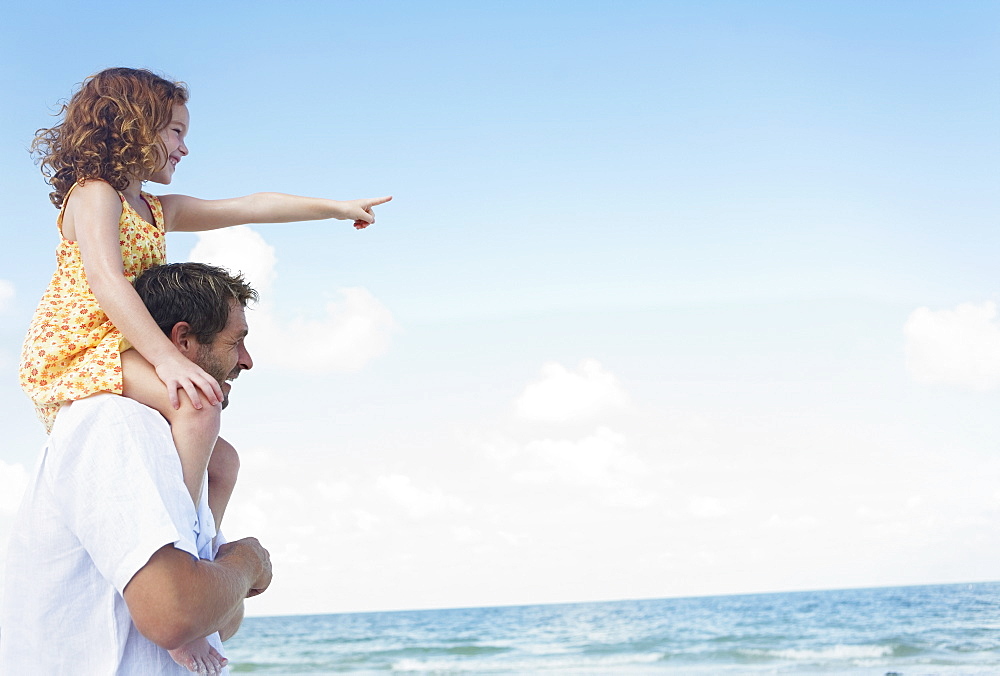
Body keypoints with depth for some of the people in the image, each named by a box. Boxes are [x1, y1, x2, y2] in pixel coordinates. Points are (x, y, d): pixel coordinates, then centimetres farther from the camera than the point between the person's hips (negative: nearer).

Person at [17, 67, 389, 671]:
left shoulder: (156, 210, 22)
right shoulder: (94, 193, -6)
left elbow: (253, 207, 26)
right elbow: (106, 282, -22)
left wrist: (336, 207, 28)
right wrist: (168, 359, -33)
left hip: (116, 362, 10)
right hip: (72, 354, -10)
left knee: (222, 461, 9)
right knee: (197, 403, -31)